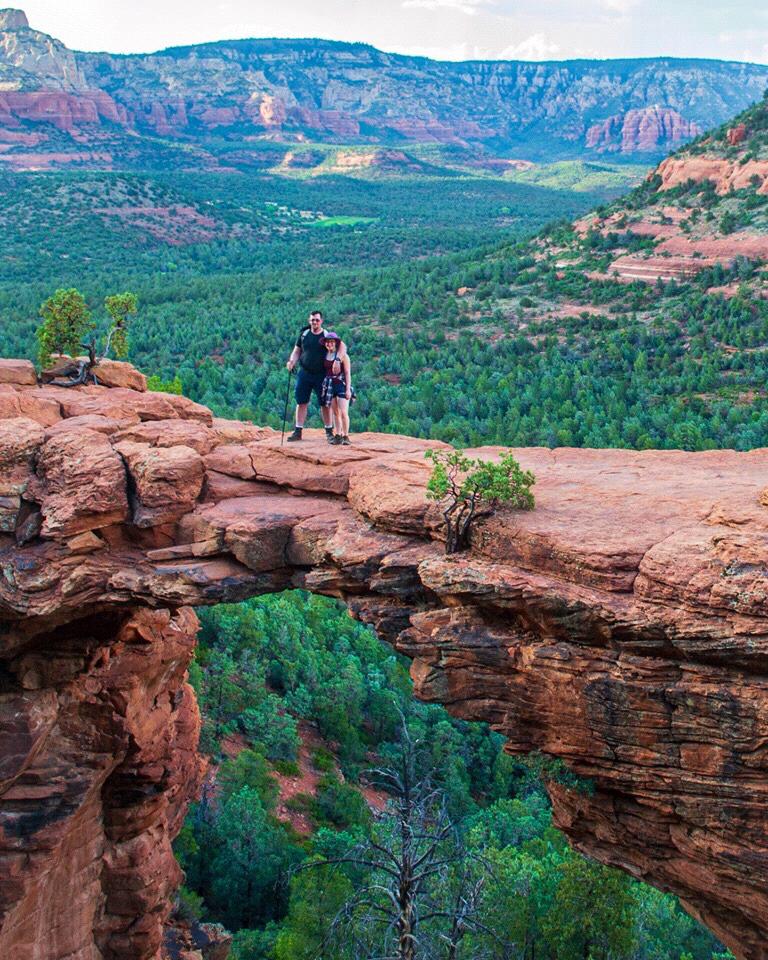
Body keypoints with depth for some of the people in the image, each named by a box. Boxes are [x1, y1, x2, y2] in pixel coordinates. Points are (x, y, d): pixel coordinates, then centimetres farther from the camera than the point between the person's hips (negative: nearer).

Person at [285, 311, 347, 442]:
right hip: (304, 373, 3)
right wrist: (292, 361, -6)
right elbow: (297, 350, 14)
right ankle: (298, 431, 9)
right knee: (301, 402, 3)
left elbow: (342, 346, -15)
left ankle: (329, 431, 11)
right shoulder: (304, 334, 8)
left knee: (325, 403, 2)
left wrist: (338, 360, -32)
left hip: (322, 375, -3)